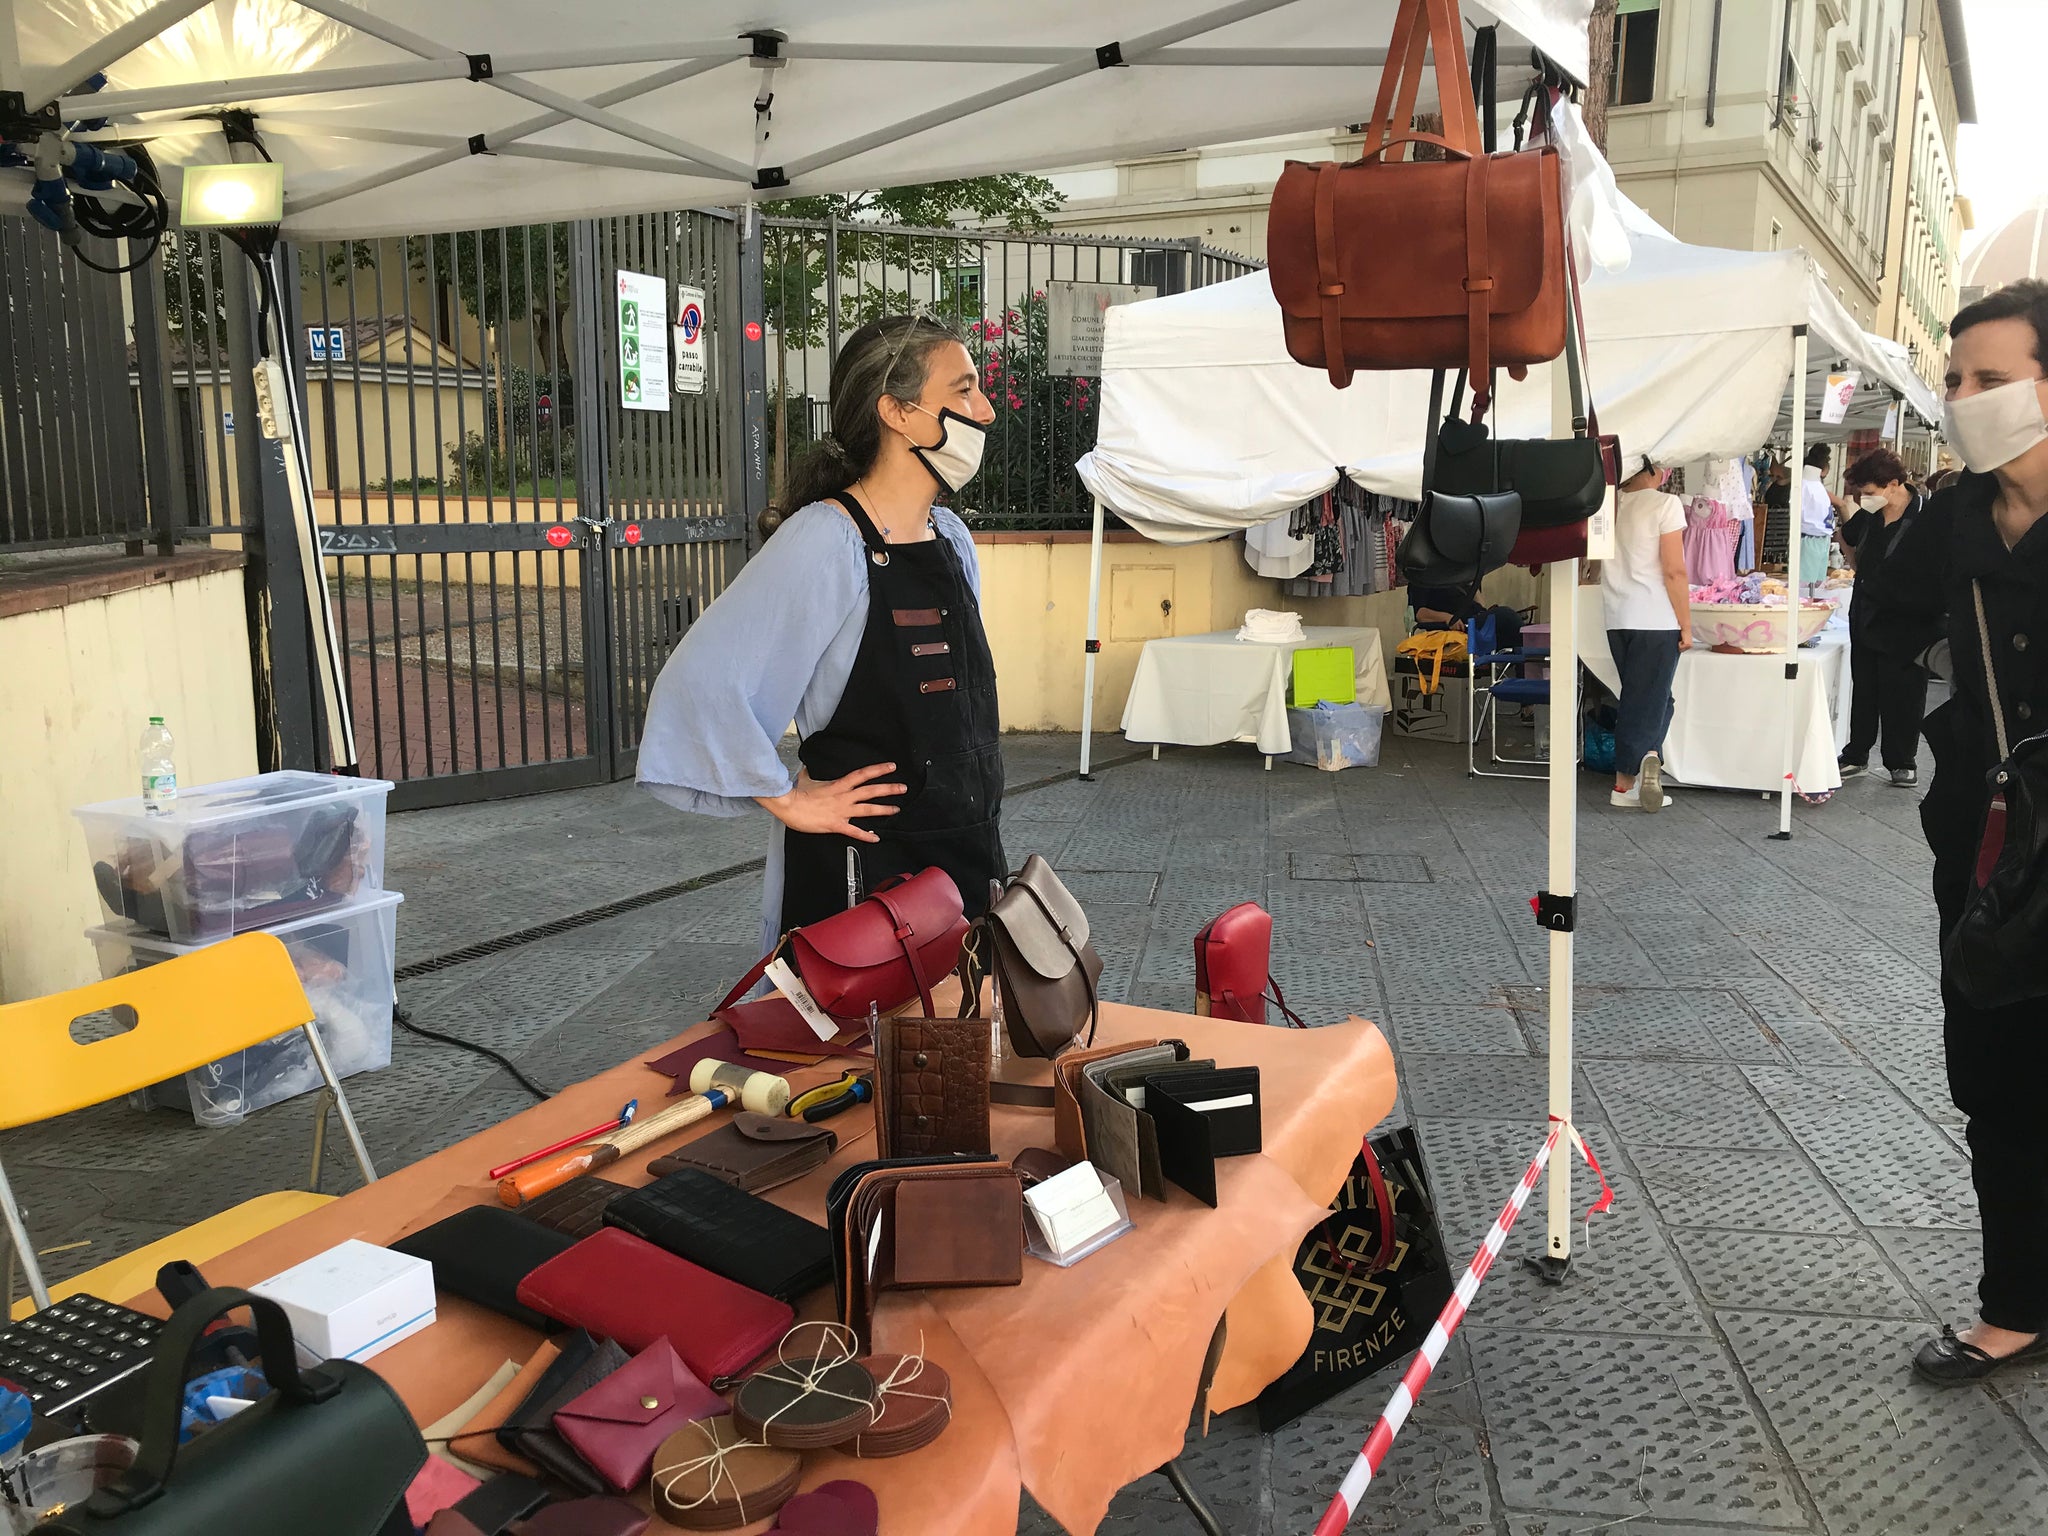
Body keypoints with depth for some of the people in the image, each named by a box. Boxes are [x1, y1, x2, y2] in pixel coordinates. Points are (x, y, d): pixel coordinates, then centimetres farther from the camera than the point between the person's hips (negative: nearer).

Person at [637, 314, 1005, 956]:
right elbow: (700, 684, -25)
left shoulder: (952, 539, 7)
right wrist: (788, 801, -16)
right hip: (862, 874, -7)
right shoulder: (824, 542, -19)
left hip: (968, 854, 7)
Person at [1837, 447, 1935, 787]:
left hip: (1906, 623, -6)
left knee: (1903, 694, 3)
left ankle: (1902, 762, 15)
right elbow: (1848, 539, 25)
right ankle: (1856, 755, 22)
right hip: (1866, 616, 6)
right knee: (1863, 689, 13)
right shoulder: (1869, 515, 3)